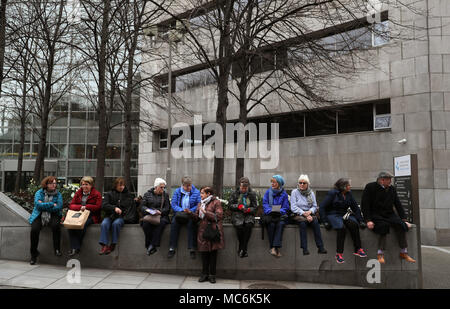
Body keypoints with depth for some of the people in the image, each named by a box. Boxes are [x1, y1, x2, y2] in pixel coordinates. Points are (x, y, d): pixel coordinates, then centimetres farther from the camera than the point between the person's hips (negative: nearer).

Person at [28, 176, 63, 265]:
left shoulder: (58, 194, 8)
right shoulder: (39, 193, 8)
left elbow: (59, 207, -7)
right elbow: (37, 204, -9)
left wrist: (43, 205, -8)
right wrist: (52, 204, -11)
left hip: (53, 215, 0)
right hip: (39, 215, 0)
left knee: (56, 225, -32)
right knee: (34, 229, -25)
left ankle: (57, 249, -18)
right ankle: (34, 254, -6)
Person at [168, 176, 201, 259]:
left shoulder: (196, 192, 5)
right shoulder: (177, 192, 9)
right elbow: (173, 204, 1)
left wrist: (190, 211, -19)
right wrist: (182, 210, -16)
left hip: (191, 214, -1)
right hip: (179, 214, 2)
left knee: (191, 223, -33)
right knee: (174, 223, -29)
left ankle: (192, 249, -29)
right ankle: (172, 248, -24)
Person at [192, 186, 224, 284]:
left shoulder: (216, 202, -1)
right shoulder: (200, 203, 18)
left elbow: (219, 216, -11)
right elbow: (197, 217, 17)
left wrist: (205, 212, -13)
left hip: (213, 229, -5)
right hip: (203, 230, 5)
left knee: (213, 252, 0)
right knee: (204, 252, 5)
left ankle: (212, 275, 10)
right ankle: (205, 274, 16)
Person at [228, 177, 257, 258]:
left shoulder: (252, 194, 8)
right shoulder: (235, 193, 8)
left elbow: (254, 207, 8)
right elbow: (230, 205, 7)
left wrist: (249, 209, -13)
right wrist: (238, 206, -11)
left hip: (248, 215, 1)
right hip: (237, 215, 0)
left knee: (249, 225, -32)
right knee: (239, 226, -32)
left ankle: (242, 249, -24)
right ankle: (243, 250, -15)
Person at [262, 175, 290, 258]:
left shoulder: (284, 194, 7)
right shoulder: (268, 192, 10)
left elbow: (286, 207, 3)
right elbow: (265, 204, 3)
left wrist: (279, 211, -16)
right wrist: (270, 211, -15)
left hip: (280, 214, 0)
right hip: (269, 214, 0)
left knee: (280, 223, -32)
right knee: (271, 224, -31)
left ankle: (275, 247, -31)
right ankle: (272, 247, -23)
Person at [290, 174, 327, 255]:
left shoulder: (311, 193, 12)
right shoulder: (294, 192, 2)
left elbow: (315, 206, 9)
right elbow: (293, 207, -7)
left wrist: (310, 211, -13)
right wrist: (304, 213, -18)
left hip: (309, 214, 3)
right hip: (298, 215, -3)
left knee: (315, 221, -29)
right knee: (302, 223, -35)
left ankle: (320, 247, -32)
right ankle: (304, 249, -35)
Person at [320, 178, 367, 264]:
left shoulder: (349, 194, 10)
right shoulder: (332, 193, -7)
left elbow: (356, 208, 15)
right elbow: (322, 207, -9)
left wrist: (361, 221, 4)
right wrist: (325, 221, -17)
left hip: (344, 215, 5)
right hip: (333, 215, -5)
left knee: (354, 224, -28)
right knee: (341, 227, -34)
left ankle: (358, 249, -20)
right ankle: (339, 254, -28)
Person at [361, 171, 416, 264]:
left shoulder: (392, 189, 13)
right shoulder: (370, 187, -4)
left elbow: (398, 205, 15)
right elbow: (364, 205, -8)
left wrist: (404, 220, 4)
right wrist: (368, 220, -18)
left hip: (389, 214, 5)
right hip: (375, 214, -5)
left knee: (400, 224, -23)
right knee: (384, 226, -33)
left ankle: (404, 253, -15)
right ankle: (380, 254, -28)